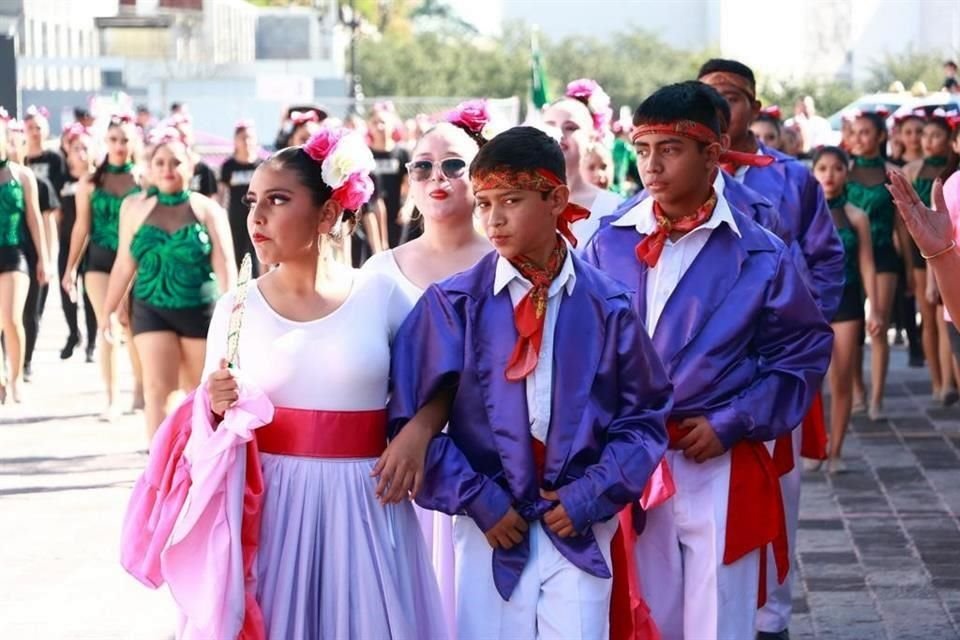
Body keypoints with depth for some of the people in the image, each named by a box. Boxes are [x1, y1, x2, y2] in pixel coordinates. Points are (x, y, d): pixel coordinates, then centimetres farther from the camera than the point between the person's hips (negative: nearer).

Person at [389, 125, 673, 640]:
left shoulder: (606, 306, -1)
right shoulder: (454, 305, -4)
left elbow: (644, 414, 4)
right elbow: (412, 417, -4)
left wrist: (591, 496, -6)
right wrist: (478, 500, -8)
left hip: (579, 530, 0)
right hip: (490, 529, 0)